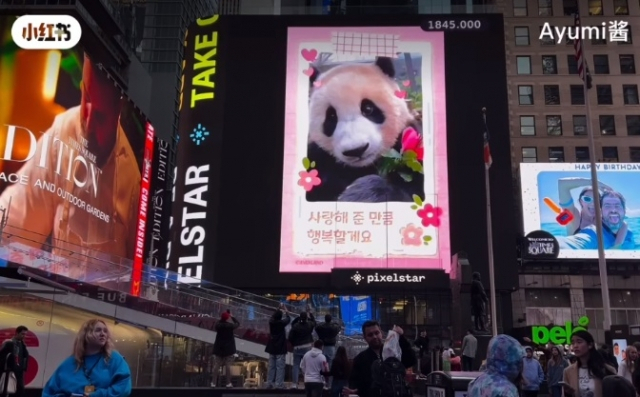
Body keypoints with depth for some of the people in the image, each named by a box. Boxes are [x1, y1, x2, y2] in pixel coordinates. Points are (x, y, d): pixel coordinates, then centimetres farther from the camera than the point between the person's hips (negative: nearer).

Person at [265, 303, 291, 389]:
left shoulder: (271, 322, -3)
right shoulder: (281, 323, -15)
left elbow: (273, 316, 18)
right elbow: (288, 319, 3)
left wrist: (279, 309, 27)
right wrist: (285, 312, 19)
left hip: (272, 348, 5)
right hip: (280, 348, -5)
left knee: (271, 366, 12)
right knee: (280, 367, -3)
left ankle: (269, 383, 14)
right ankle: (279, 384, -7)